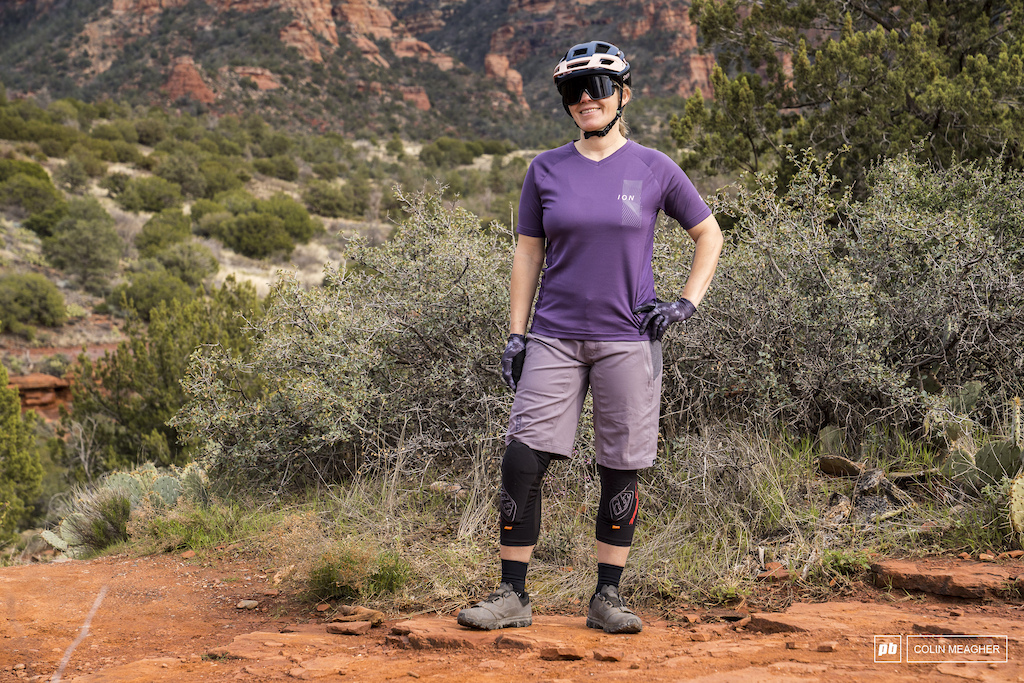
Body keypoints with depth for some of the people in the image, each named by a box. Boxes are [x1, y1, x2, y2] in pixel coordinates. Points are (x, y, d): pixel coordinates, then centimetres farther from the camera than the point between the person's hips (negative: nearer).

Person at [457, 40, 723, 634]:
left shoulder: (654, 169, 2)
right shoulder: (546, 171, 6)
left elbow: (709, 234, 11)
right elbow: (528, 254, 10)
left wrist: (688, 303, -1)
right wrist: (516, 335, 4)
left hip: (628, 339, -1)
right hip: (555, 337, 1)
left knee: (621, 470, 3)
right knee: (522, 461, -7)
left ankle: (608, 597, 15)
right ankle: (513, 596, 3)